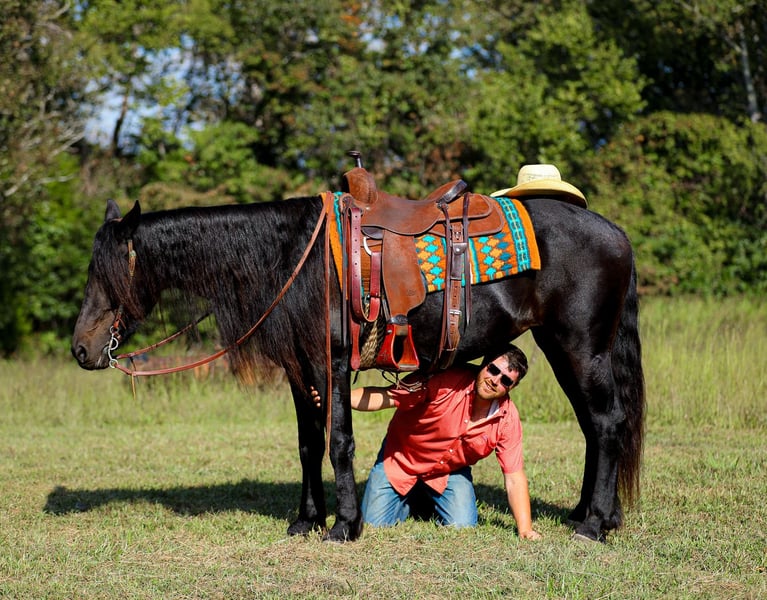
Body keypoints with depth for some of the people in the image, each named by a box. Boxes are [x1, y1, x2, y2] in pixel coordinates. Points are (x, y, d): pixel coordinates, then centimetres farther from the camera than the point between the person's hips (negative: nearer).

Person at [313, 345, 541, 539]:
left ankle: (433, 501, 20)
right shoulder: (446, 380, -31)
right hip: (401, 460, -2)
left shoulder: (507, 419, -19)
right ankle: (413, 500, 24)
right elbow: (385, 397, -31)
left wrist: (526, 530, -23)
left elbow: (514, 477, -15)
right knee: (375, 524, -10)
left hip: (450, 471, 3)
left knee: (463, 525, -15)